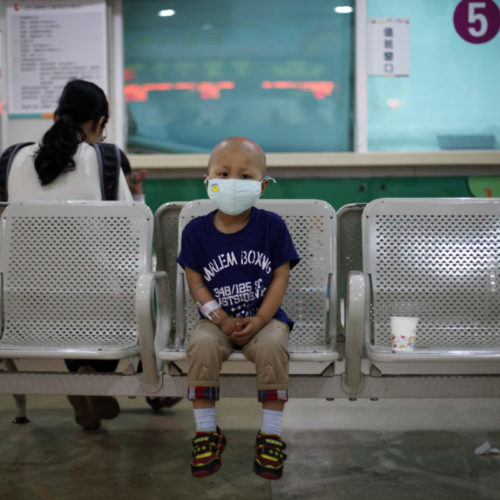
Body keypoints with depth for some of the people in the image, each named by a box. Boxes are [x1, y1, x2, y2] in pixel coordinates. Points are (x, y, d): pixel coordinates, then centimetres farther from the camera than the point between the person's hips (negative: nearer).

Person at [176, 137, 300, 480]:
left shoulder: (272, 225, -3)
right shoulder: (197, 231, -1)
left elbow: (280, 277, -4)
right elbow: (195, 282, 0)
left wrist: (259, 320, -14)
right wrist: (222, 320, -13)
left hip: (265, 316, -1)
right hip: (217, 319, 1)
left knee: (273, 346, -32)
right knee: (201, 346, -30)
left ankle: (271, 434, -16)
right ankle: (207, 432, -13)